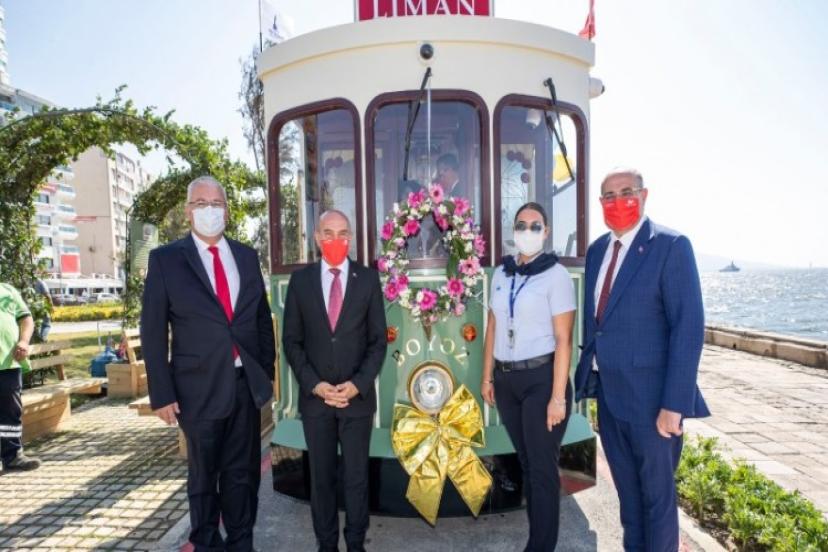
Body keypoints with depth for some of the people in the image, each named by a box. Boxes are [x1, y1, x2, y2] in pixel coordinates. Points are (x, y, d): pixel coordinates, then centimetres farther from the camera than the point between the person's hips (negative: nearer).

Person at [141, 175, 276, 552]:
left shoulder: (247, 256, 6)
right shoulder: (165, 259, -4)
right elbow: (153, 332, -5)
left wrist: (267, 372, 6)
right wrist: (162, 394, -8)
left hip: (247, 384, 3)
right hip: (200, 388, -2)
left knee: (243, 473, 16)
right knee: (204, 477, 17)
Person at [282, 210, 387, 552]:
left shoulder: (368, 278, 1)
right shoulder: (300, 279, 2)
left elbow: (378, 340, 0)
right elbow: (291, 340, 2)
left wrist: (358, 384, -11)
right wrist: (313, 384, -9)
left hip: (358, 395, 0)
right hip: (314, 396, 1)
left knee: (356, 476, 10)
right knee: (321, 477, 13)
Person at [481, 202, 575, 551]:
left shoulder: (555, 274, -9)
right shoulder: (501, 273, 7)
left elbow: (563, 339, -12)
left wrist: (558, 397, -15)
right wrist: (487, 377, 9)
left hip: (541, 378, -5)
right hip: (506, 379, 5)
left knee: (542, 467, 5)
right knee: (525, 461, 17)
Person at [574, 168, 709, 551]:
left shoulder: (670, 246, -11)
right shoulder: (597, 250, 8)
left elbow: (689, 327, -16)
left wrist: (675, 403, -20)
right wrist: (588, 372, 8)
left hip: (649, 395, -6)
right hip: (608, 392, 6)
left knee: (657, 492, 12)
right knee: (627, 487, 22)